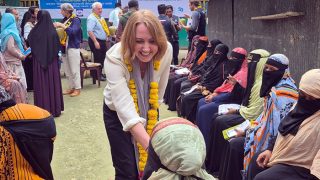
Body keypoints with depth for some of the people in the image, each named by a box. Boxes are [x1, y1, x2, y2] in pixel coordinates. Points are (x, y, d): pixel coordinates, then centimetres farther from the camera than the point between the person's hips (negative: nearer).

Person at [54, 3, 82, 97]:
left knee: (74, 70, -3)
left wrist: (62, 26, -23)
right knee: (67, 70, 11)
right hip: (64, 47, 7)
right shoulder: (64, 19, 12)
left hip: (73, 47, -7)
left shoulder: (76, 20, -8)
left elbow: (73, 31, -23)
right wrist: (57, 26, -1)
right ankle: (71, 87, 21)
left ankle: (77, 88, 5)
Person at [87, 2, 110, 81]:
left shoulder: (100, 17, 15)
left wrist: (106, 36, 19)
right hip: (96, 41, -9)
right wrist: (95, 42, -27)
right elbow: (90, 31, -24)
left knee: (102, 57, 15)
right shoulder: (91, 18, -16)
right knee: (98, 58, -4)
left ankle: (100, 73, 26)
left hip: (102, 41, 9)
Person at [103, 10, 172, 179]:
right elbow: (125, 109, -44)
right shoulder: (115, 58, -34)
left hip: (149, 112, 3)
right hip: (117, 113, -3)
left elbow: (160, 89, -4)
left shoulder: (166, 50, -23)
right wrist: (153, 146, -54)